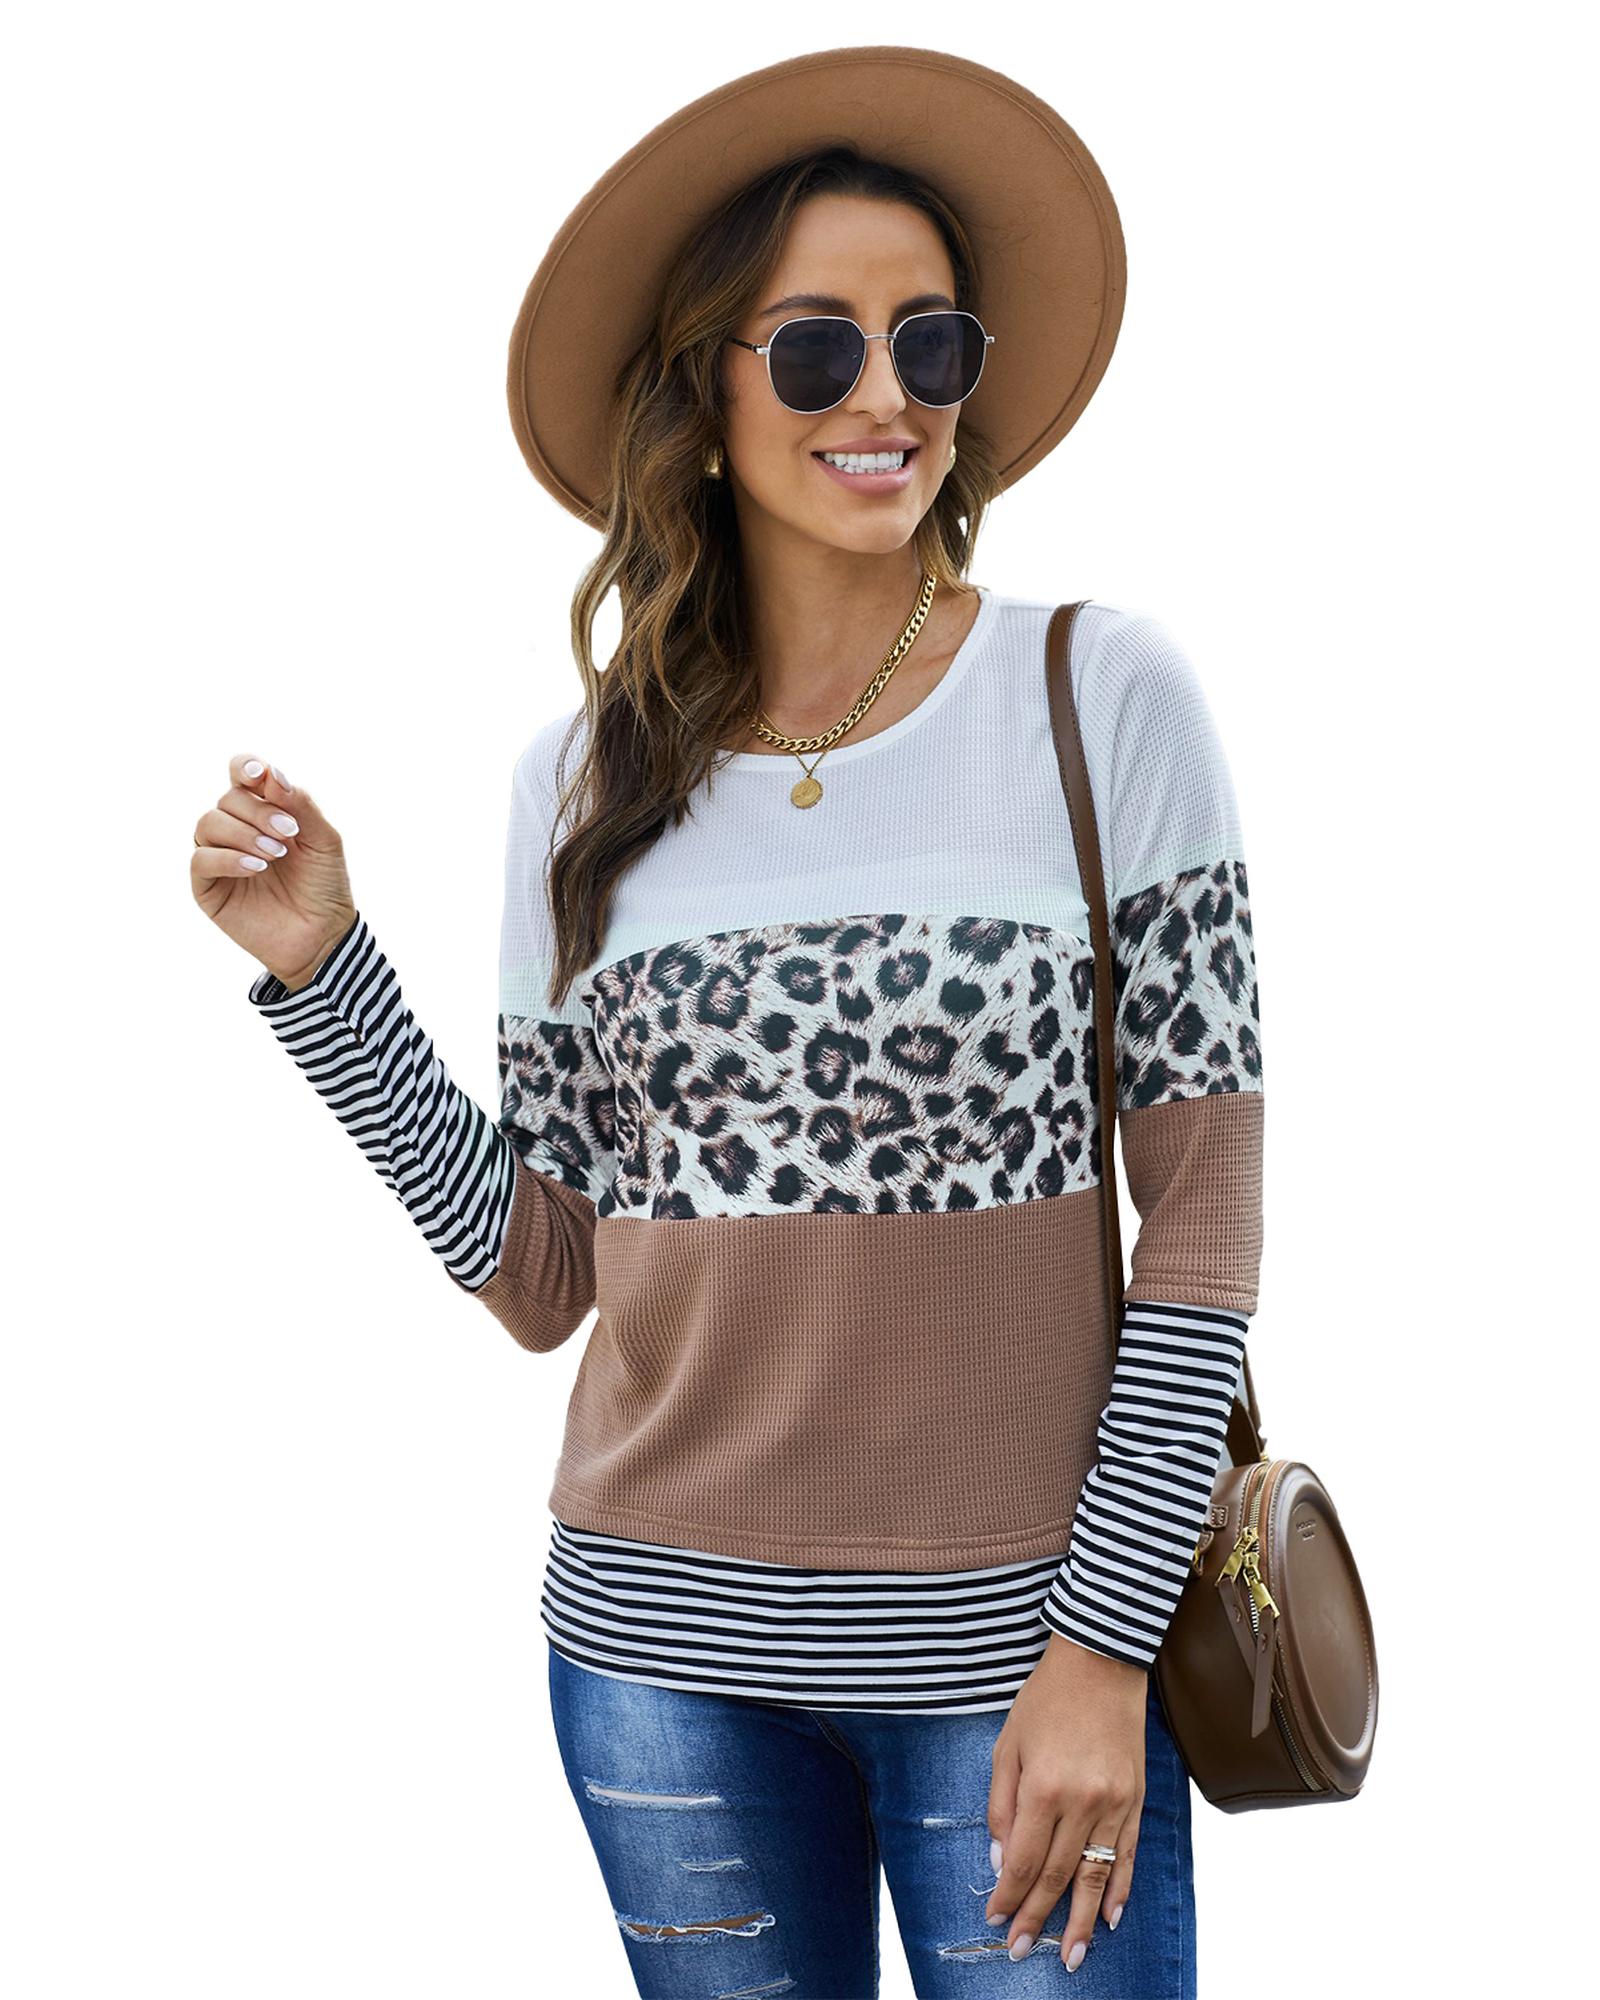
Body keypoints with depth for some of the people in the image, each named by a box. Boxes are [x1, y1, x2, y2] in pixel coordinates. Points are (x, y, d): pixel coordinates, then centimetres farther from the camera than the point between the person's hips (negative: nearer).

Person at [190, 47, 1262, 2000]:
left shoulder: (1103, 697, -5)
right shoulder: (587, 773, 4)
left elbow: (1203, 1218, -5)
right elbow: (539, 1274, 6)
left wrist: (1103, 1643, -10)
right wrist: (323, 970, -1)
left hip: (1013, 1640, -2)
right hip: (664, 1642, 3)